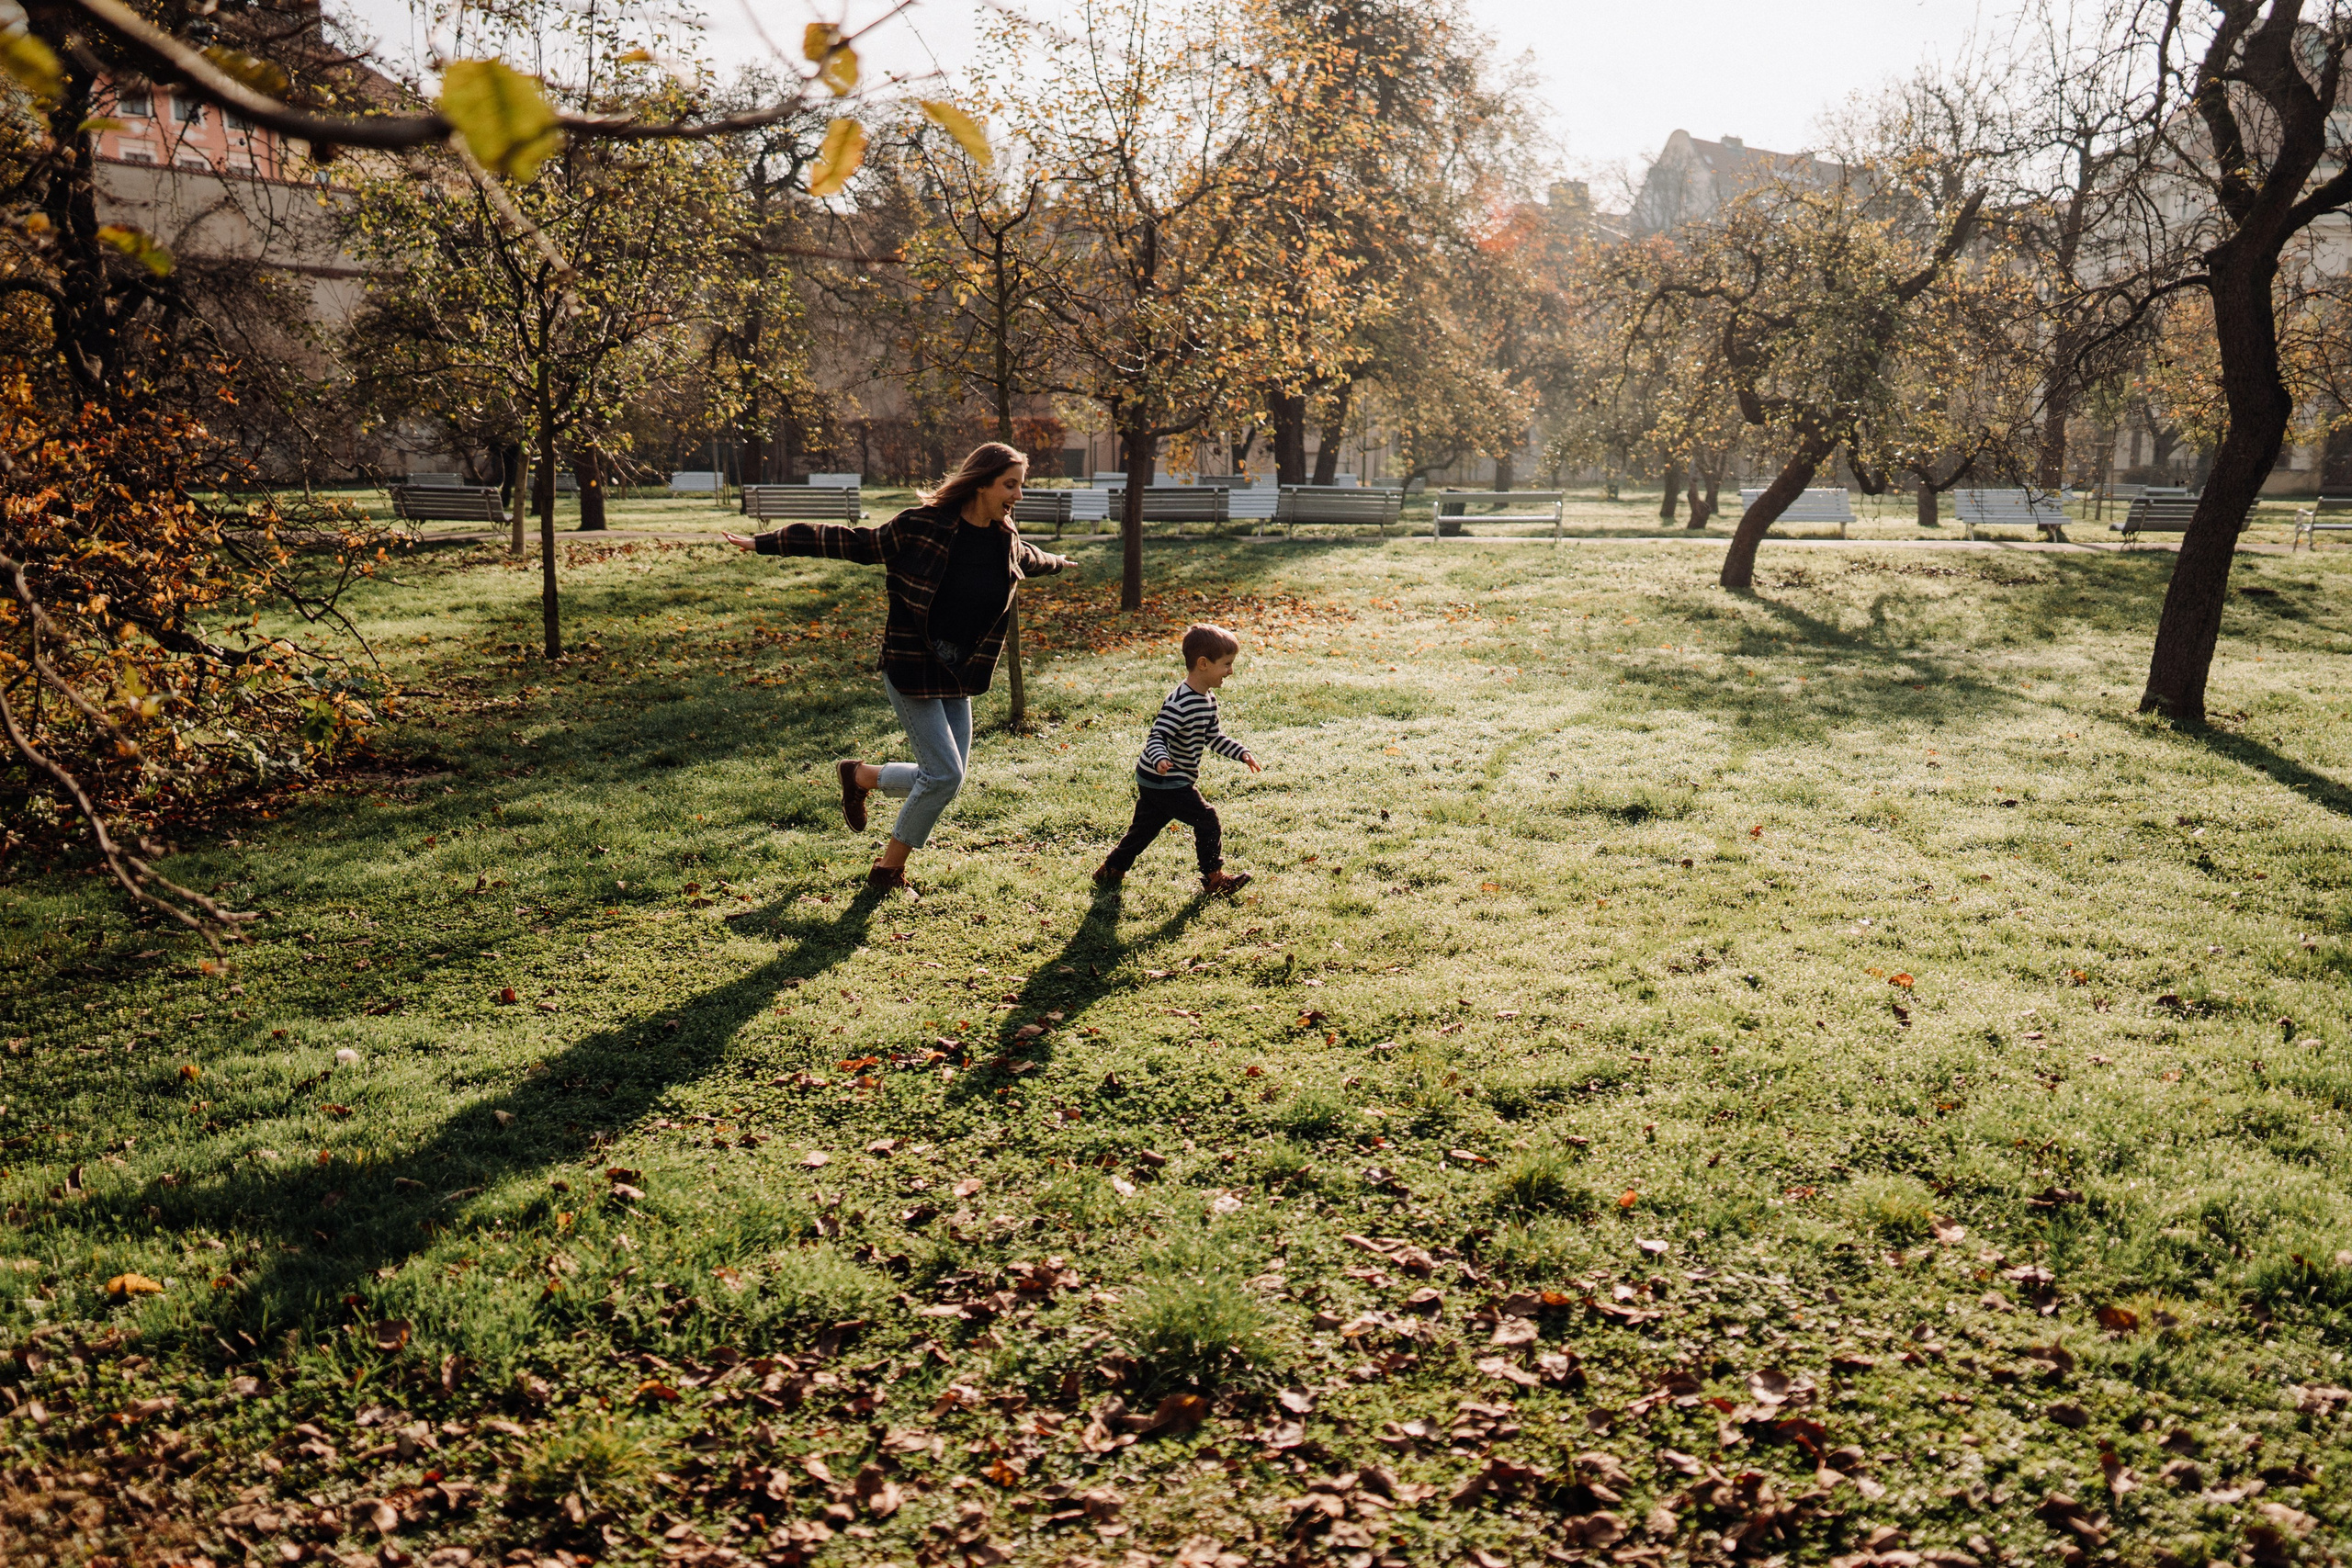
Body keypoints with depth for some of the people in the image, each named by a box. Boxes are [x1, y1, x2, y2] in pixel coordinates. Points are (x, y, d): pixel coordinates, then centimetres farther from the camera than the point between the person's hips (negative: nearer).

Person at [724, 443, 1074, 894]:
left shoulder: (1005, 540, 3)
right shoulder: (922, 527, -16)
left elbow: (1026, 558, 28)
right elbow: (852, 542, -12)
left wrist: (1057, 563, 49)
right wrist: (765, 543, -10)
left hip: (959, 673, 7)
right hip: (912, 667, -7)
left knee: (946, 776, 6)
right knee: (945, 775, -9)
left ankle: (860, 776, 31)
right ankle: (889, 869, 12)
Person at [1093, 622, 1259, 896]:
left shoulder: (1208, 699, 6)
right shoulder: (1180, 703, -26)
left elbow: (1214, 737, 17)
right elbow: (1157, 737, -30)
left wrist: (1241, 753, 10)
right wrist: (1160, 759, -49)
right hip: (1164, 782, -10)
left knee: (1144, 828, 18)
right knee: (1206, 820, -4)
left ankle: (1112, 871, 30)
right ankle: (1214, 879, 7)